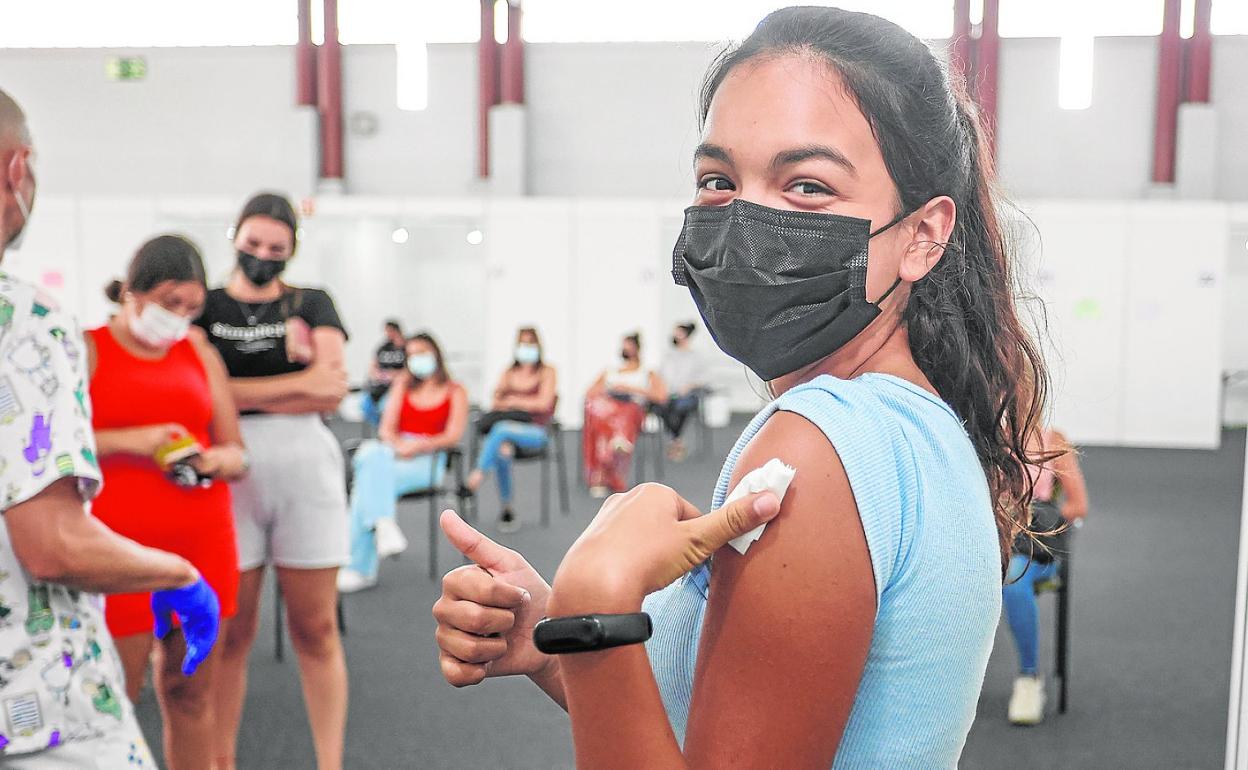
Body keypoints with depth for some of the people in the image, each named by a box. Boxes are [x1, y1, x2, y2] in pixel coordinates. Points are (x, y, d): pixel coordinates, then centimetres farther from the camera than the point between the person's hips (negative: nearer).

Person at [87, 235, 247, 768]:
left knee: (190, 693, 9)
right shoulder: (87, 348, 1)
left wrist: (218, 460, -8)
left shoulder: (200, 353, 13)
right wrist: (129, 440, -17)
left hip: (204, 544, 4)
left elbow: (236, 454, 14)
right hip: (121, 547, -4)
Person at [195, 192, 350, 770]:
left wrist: (245, 394, -7)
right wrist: (301, 383, -7)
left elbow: (333, 390, -3)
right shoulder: (204, 307, 8)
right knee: (231, 632, 4)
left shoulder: (313, 304, 10)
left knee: (317, 629, 4)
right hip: (230, 470, 0)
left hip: (306, 464, 1)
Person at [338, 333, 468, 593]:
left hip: (427, 459, -3)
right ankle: (383, 524, -47)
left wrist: (418, 446, -17)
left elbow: (453, 435, -2)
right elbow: (386, 429, 12)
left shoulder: (455, 392, 10)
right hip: (392, 451, 3)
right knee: (371, 454, -34)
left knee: (371, 479, -30)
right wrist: (398, 445, -11)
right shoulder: (402, 385, 20)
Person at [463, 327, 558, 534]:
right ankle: (507, 510, -23)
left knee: (501, 428, -35)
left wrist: (513, 401, 0)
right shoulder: (509, 372, 19)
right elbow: (496, 402, 11)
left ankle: (476, 479, -40)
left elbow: (544, 403, -4)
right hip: (506, 429, 3)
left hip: (535, 431, -3)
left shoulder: (547, 372, 8)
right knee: (502, 452, -32)